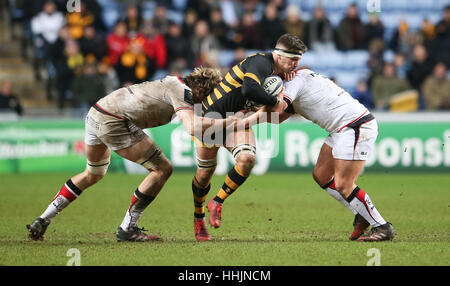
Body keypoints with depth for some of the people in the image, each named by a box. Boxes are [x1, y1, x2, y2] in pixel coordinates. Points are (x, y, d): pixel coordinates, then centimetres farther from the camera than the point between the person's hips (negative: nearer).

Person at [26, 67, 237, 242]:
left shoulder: (175, 83, 18)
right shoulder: (182, 91, -9)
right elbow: (192, 127, -26)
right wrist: (225, 122, -18)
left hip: (95, 113, 10)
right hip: (113, 122, -10)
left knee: (93, 174, 31)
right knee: (162, 169, -3)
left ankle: (42, 221, 29)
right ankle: (127, 229, 1)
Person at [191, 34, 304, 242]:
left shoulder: (278, 72, 1)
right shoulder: (260, 63, -26)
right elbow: (249, 90, -45)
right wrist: (276, 101, -32)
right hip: (213, 116, -6)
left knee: (247, 159, -22)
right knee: (205, 172, 5)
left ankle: (217, 203, -4)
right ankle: (198, 217, 31)